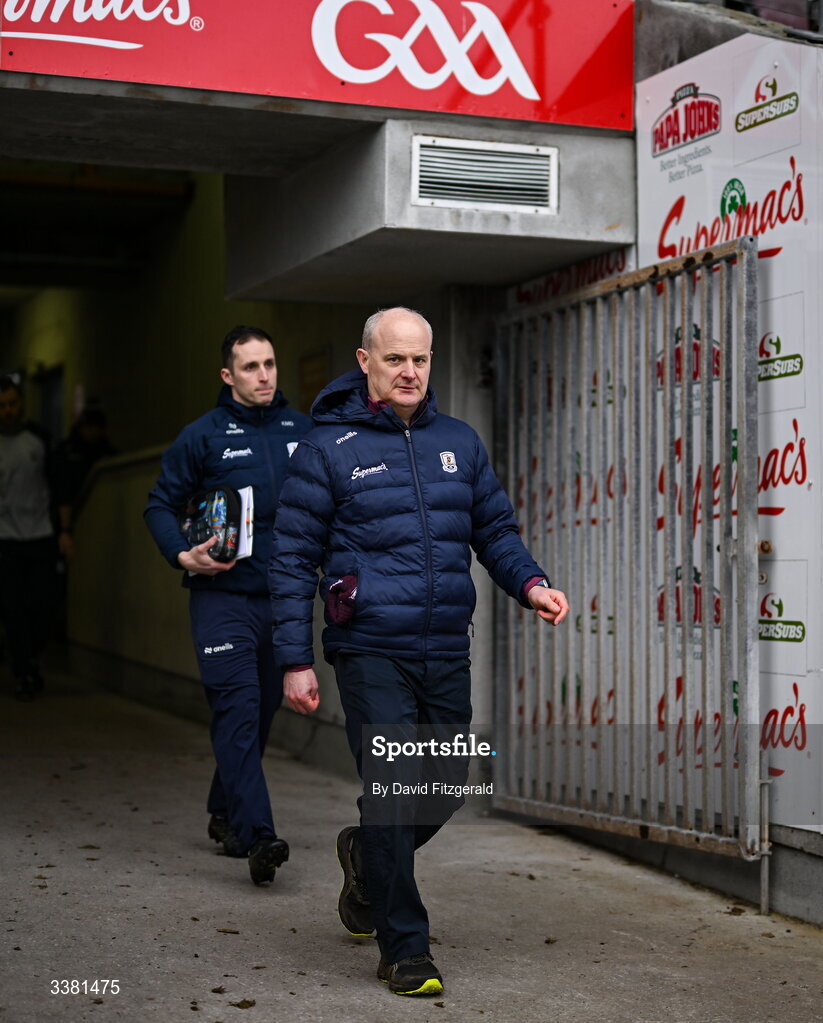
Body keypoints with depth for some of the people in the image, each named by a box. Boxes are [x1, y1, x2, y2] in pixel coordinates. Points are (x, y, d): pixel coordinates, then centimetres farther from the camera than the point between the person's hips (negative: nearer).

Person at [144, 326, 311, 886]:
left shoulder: (303, 431, 8)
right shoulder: (204, 436, -1)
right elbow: (161, 504, 3)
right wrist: (183, 555, -13)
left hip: (284, 597, 4)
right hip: (223, 595, -4)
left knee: (262, 711, 13)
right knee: (238, 711, -13)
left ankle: (225, 813, 31)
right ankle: (258, 835, -17)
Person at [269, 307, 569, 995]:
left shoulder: (459, 441, 11)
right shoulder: (327, 449, -2)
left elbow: (495, 529, 18)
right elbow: (293, 560, -1)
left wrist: (530, 583, -3)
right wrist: (295, 661, -6)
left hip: (447, 654, 5)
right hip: (372, 653, -5)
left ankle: (365, 858, 42)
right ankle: (405, 951, 5)